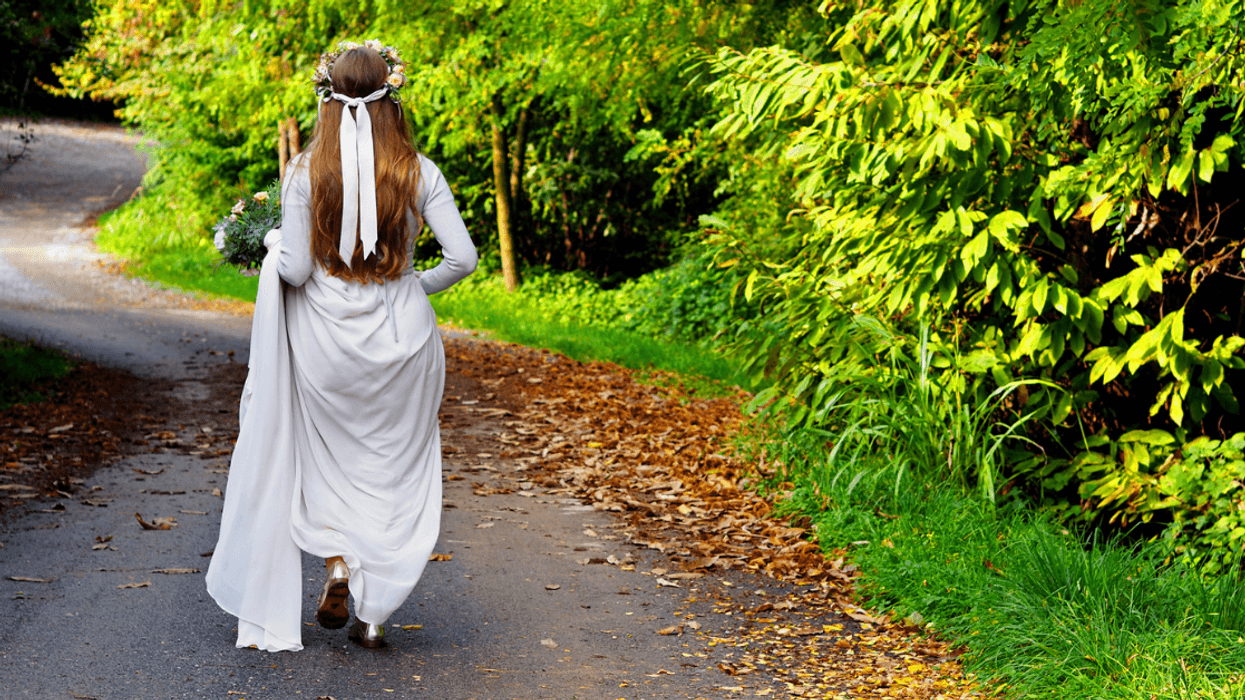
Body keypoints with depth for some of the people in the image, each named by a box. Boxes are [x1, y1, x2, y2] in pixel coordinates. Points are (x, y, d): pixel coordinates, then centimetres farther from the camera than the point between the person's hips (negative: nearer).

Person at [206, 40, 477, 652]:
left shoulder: (306, 172, -9)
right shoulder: (418, 173, -7)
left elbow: (296, 270, -11)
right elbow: (463, 257, -11)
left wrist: (274, 243, 10)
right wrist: (417, 285, 7)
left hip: (325, 339, 0)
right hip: (400, 337, 0)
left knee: (325, 459, 22)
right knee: (393, 464, 13)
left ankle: (337, 565, 7)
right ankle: (372, 610, 12)